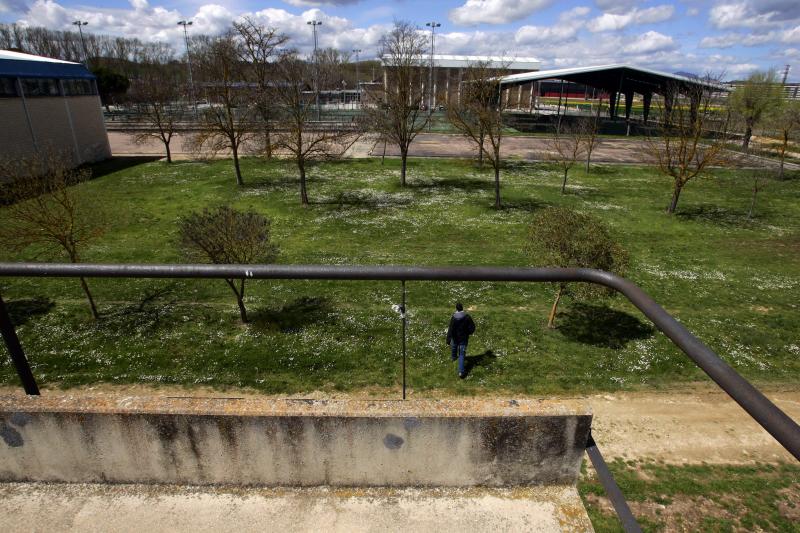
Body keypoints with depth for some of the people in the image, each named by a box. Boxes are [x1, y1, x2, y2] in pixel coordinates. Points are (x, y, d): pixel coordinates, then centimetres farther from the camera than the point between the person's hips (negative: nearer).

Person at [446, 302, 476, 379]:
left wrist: (448, 339, -14)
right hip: (464, 338, 0)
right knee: (462, 354, 7)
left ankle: (453, 357, 61)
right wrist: (469, 333, 9)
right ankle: (461, 371, 0)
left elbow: (450, 329, -21)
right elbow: (472, 327, -11)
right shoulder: (467, 317, -17)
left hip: (455, 337, 0)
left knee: (454, 347, 31)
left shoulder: (453, 317, -22)